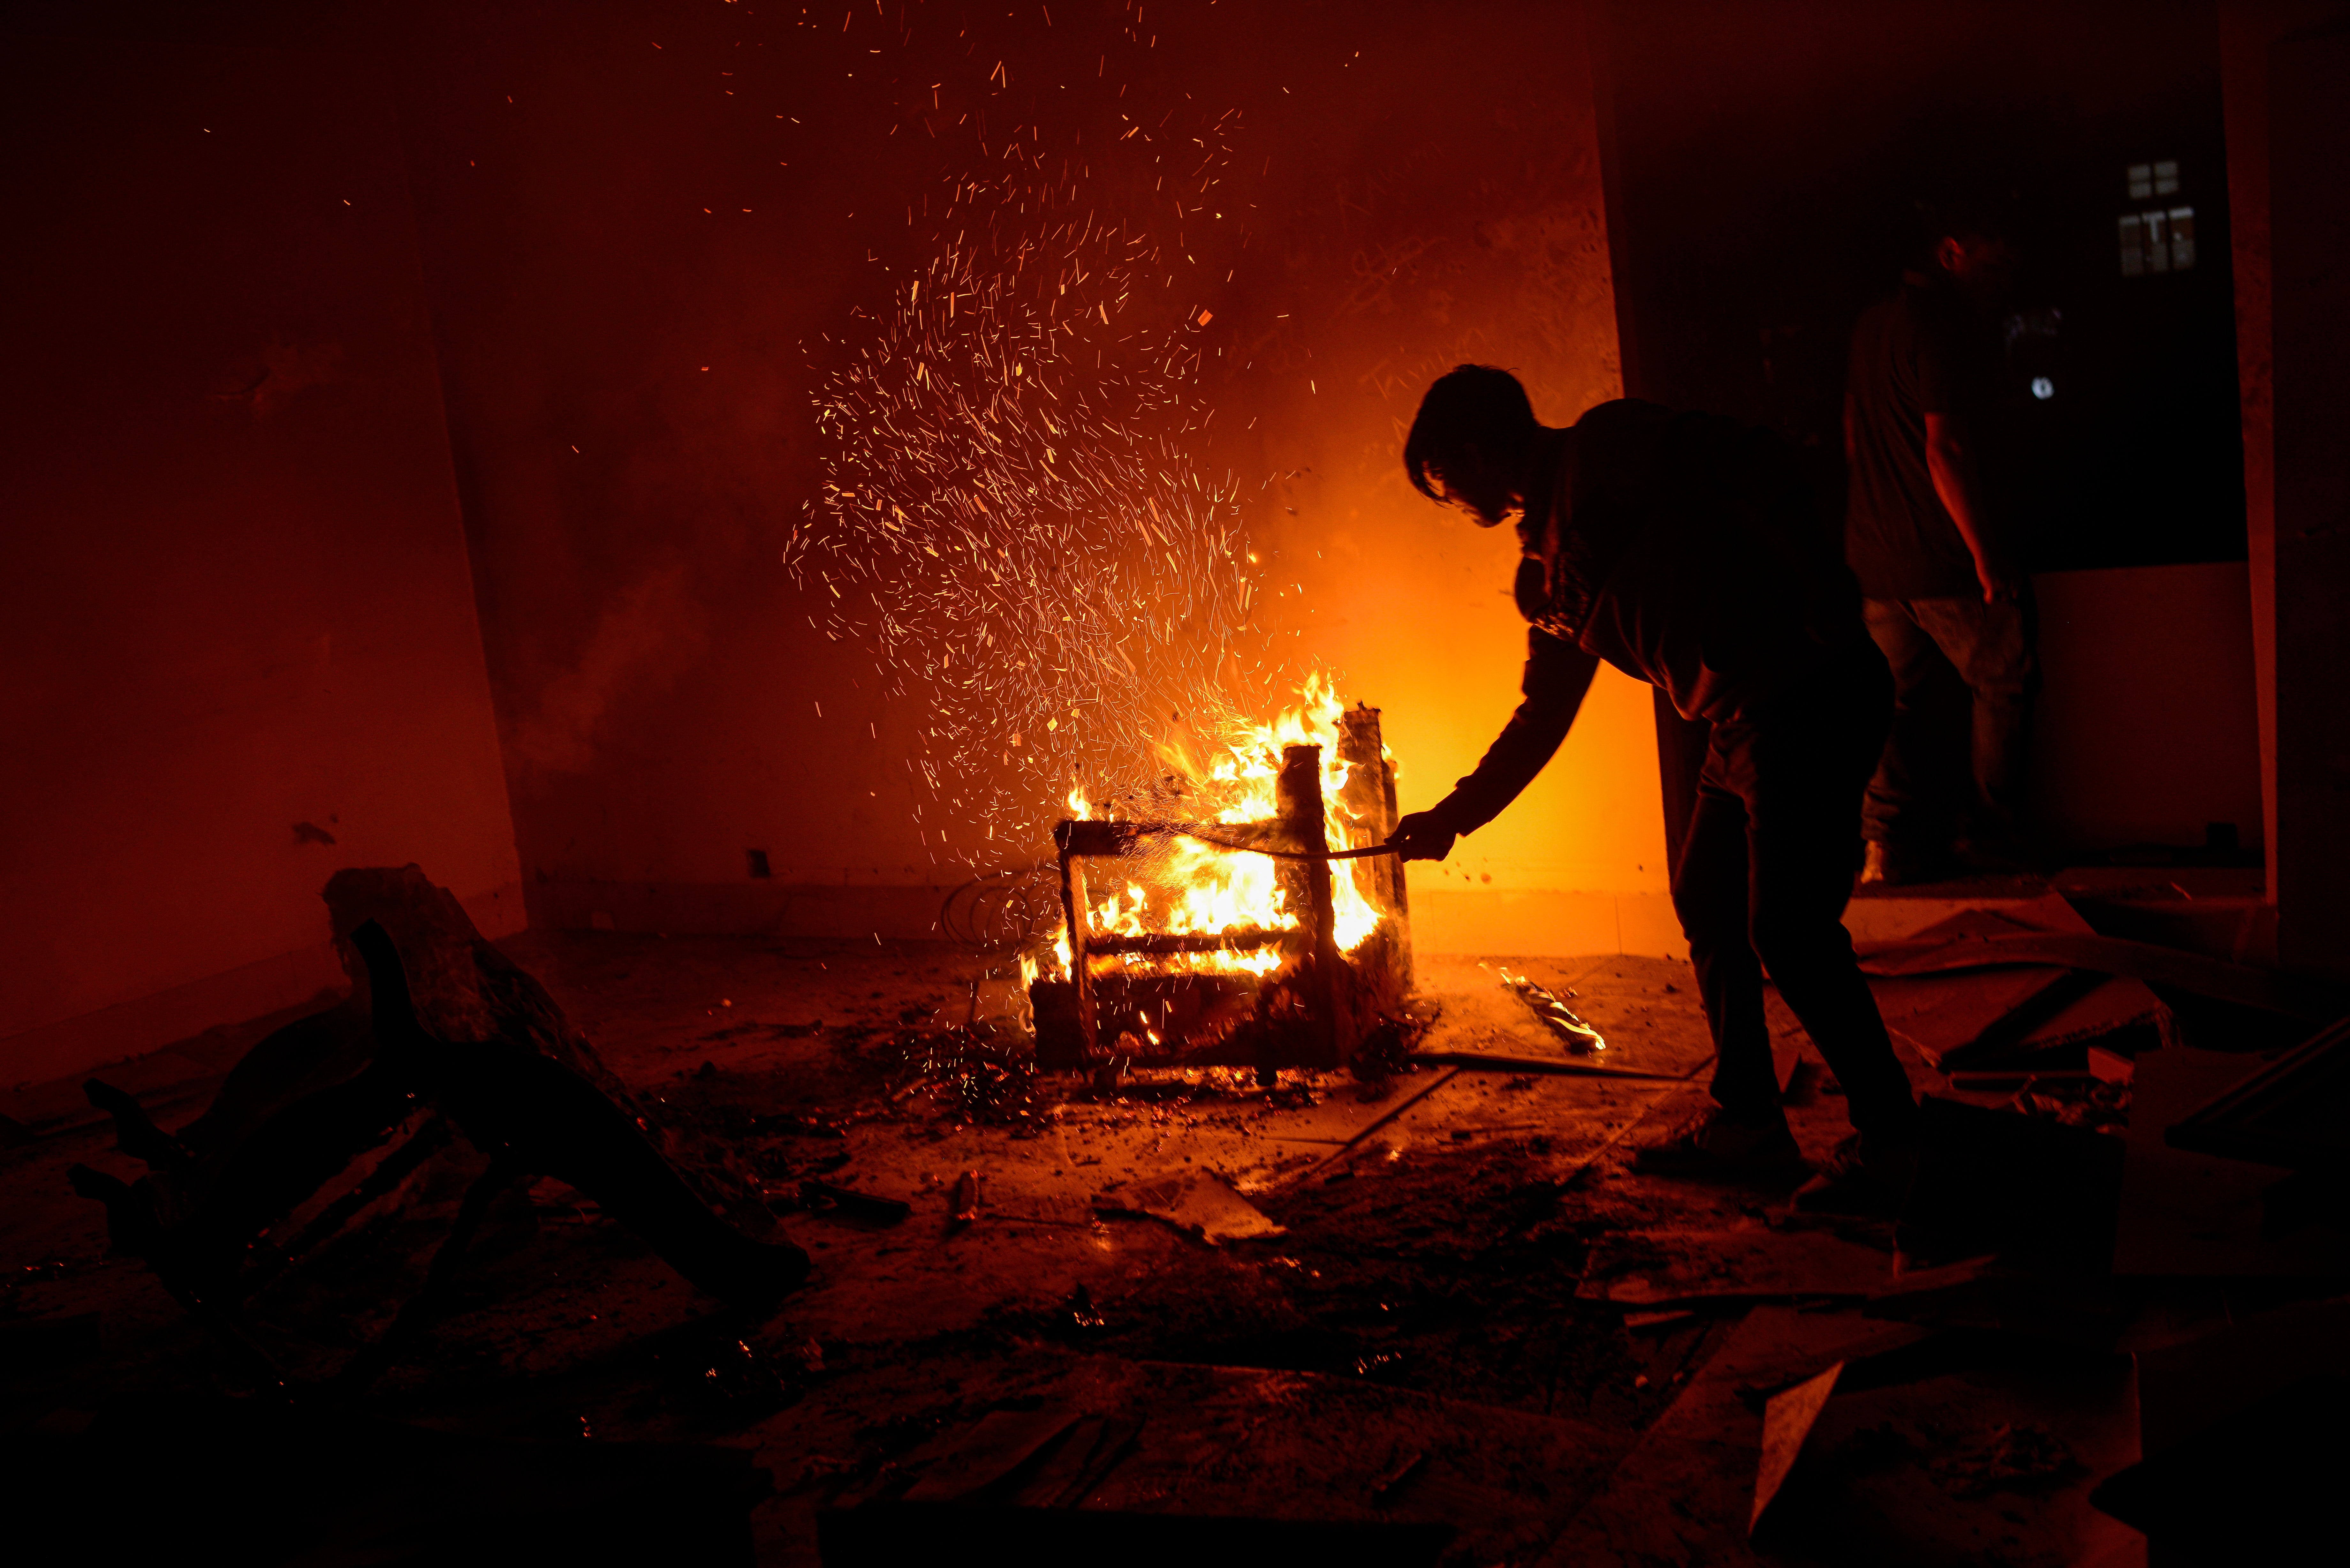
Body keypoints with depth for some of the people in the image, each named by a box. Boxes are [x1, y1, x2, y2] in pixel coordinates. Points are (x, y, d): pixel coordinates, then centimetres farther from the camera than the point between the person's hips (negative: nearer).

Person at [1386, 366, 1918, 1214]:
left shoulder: (1608, 449, -9)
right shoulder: (1545, 571, 18)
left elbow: (1758, 466, -19)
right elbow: (1543, 715, 24)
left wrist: (1825, 600, -24)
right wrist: (1454, 815, 24)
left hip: (1813, 698, -10)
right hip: (1742, 725, 10)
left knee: (1788, 930, -8)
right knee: (1706, 901, 15)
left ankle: (1888, 1139, 10)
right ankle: (1749, 1123, 29)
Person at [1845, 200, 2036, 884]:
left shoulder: (1871, 323, 15)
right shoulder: (1939, 327, -13)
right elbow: (1944, 451, -21)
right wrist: (1986, 552, -18)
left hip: (1872, 557, 8)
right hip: (1937, 558, -8)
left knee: (1901, 697, 12)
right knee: (2006, 684, 9)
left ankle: (1891, 840, 5)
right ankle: (1994, 835, 14)